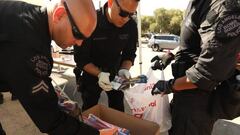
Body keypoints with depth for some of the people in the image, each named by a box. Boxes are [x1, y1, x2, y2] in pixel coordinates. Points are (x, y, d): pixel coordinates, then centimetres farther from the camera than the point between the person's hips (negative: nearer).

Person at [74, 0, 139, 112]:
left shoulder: (131, 26, -16)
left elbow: (129, 54, -5)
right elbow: (80, 58, -20)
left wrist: (124, 70, -25)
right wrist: (99, 74, -35)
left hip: (115, 73, 3)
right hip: (91, 74, -2)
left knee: (118, 110, 16)